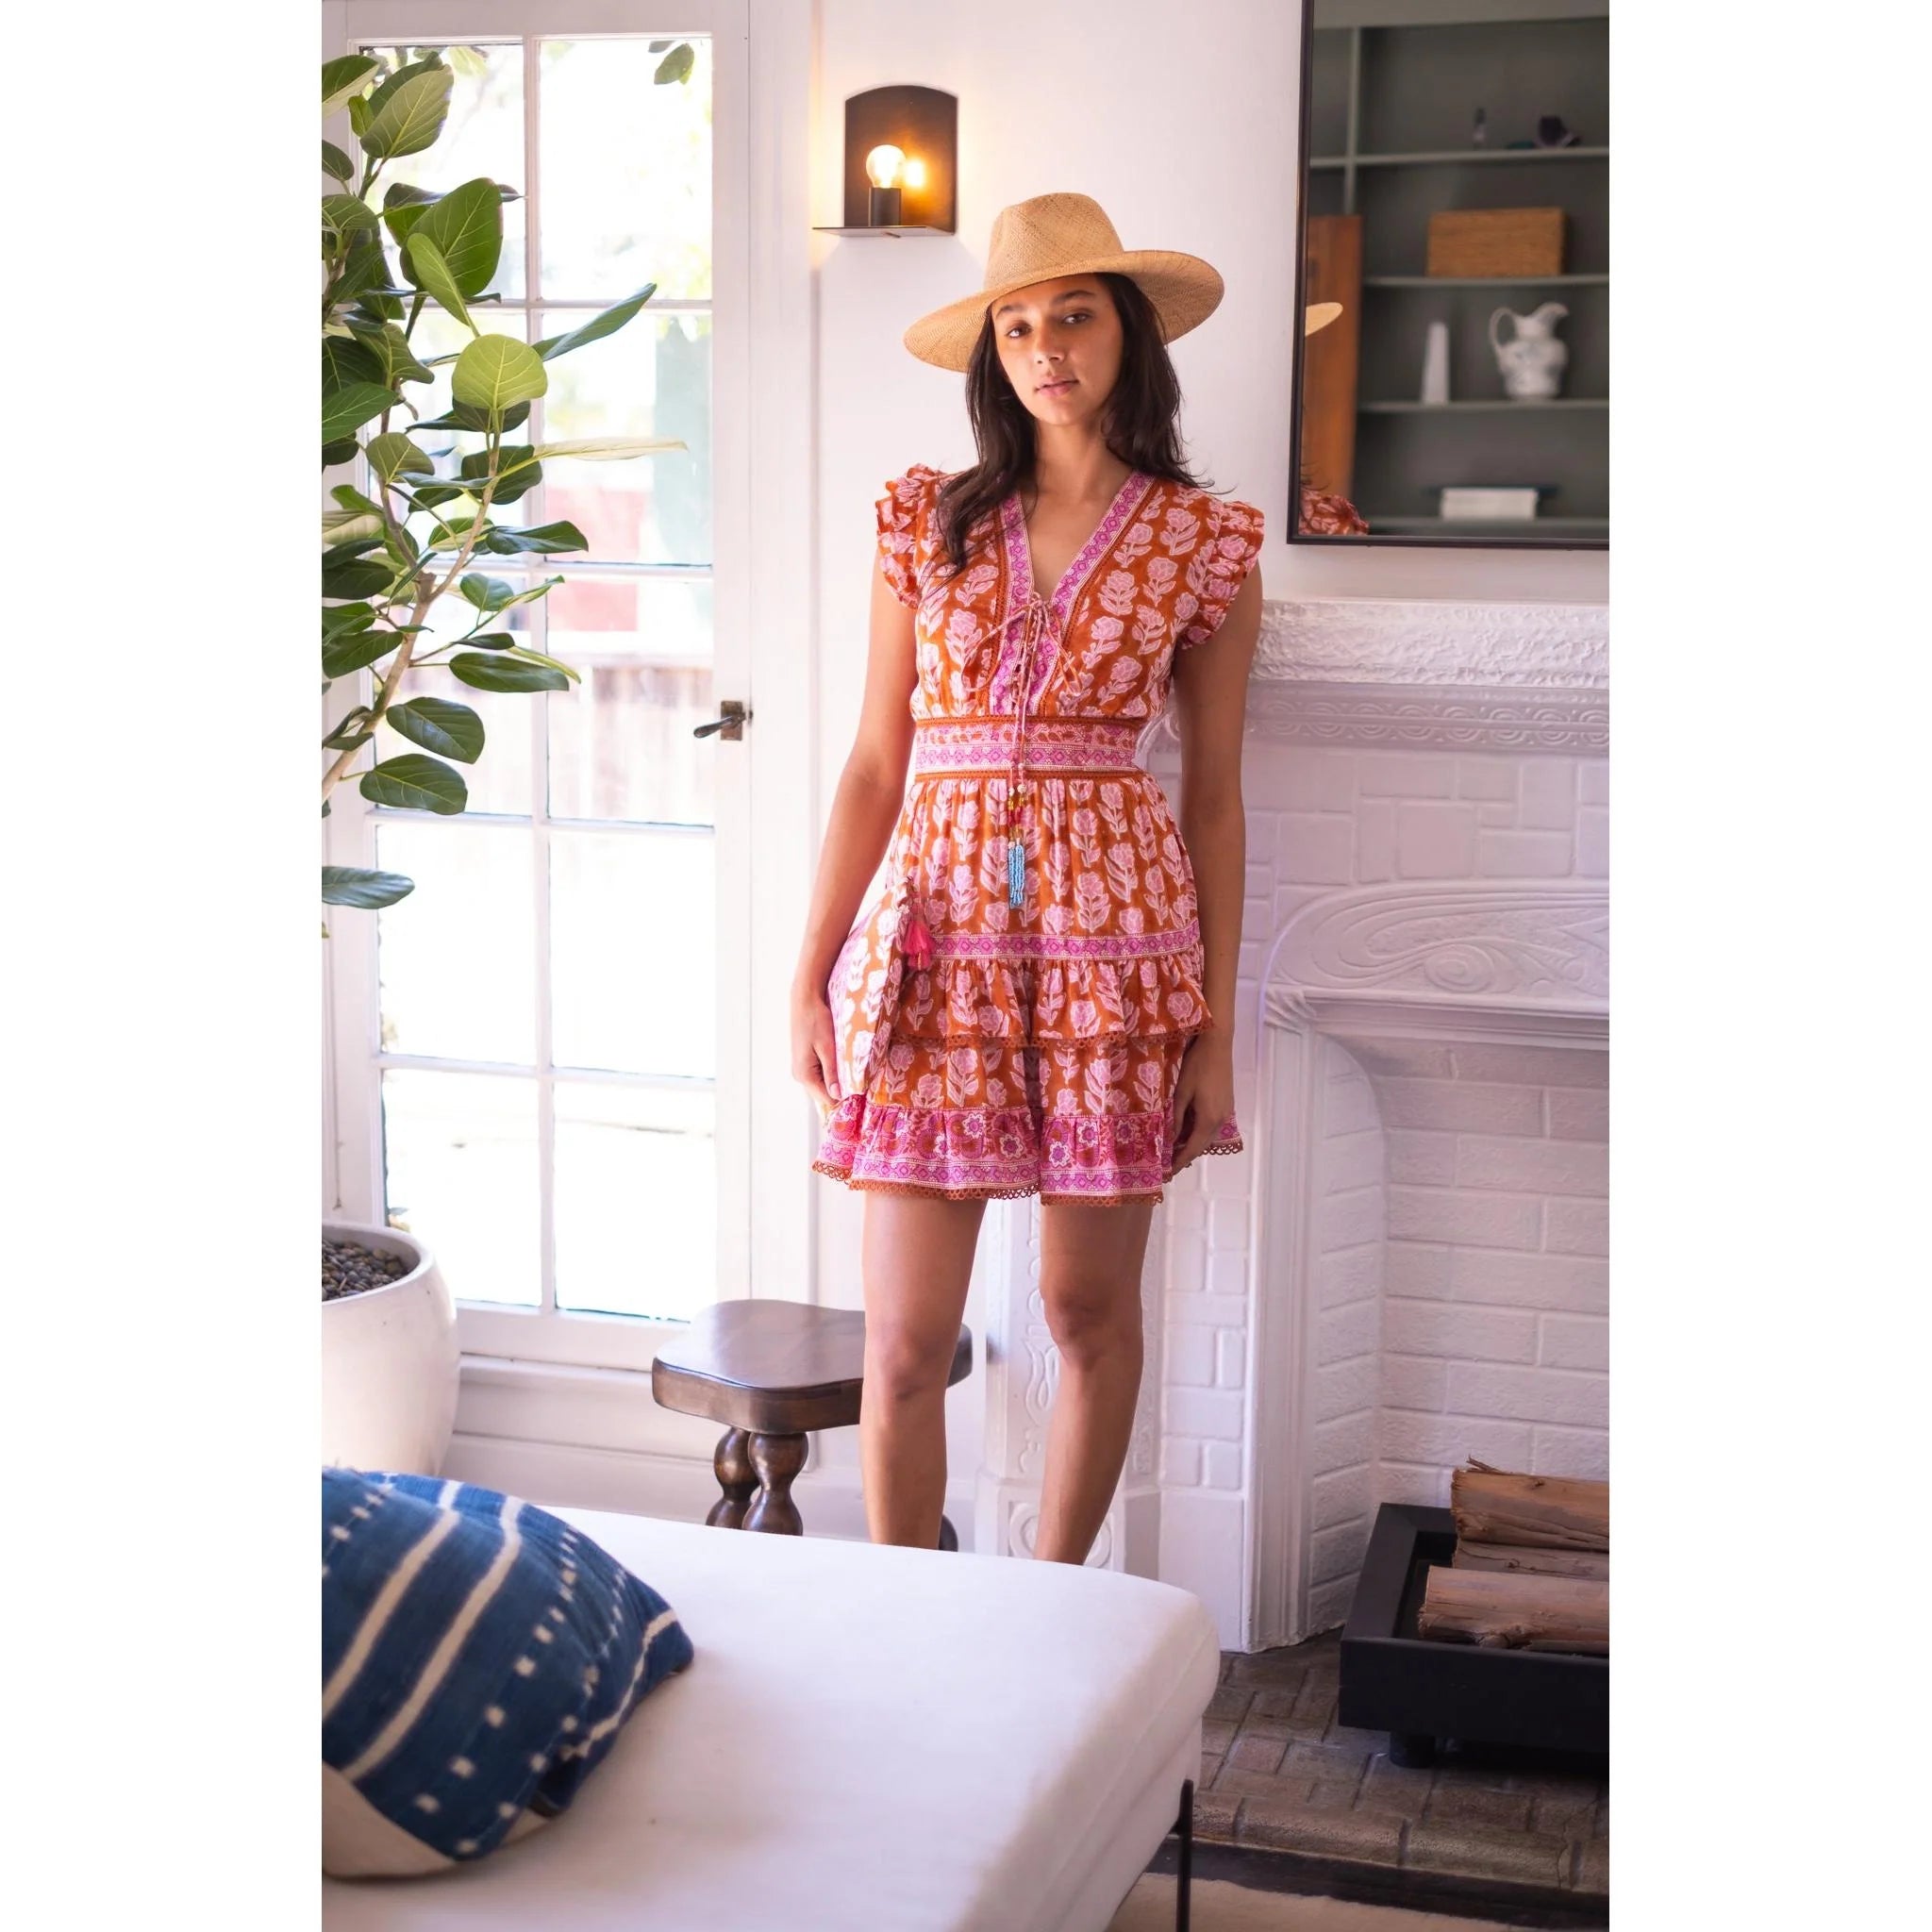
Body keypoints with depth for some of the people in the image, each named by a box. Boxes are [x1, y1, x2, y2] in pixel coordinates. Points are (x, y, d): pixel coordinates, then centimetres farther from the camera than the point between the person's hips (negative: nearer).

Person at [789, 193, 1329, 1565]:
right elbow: (875, 765, 8)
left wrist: (1217, 1024, 2)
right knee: (905, 1341, -1)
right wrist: (810, 976, 2)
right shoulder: (926, 521, 8)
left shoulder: (1205, 544, 4)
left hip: (1115, 936, -1)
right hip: (937, 942, 1)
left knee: (1092, 1311, 9)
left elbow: (1215, 796, 6)